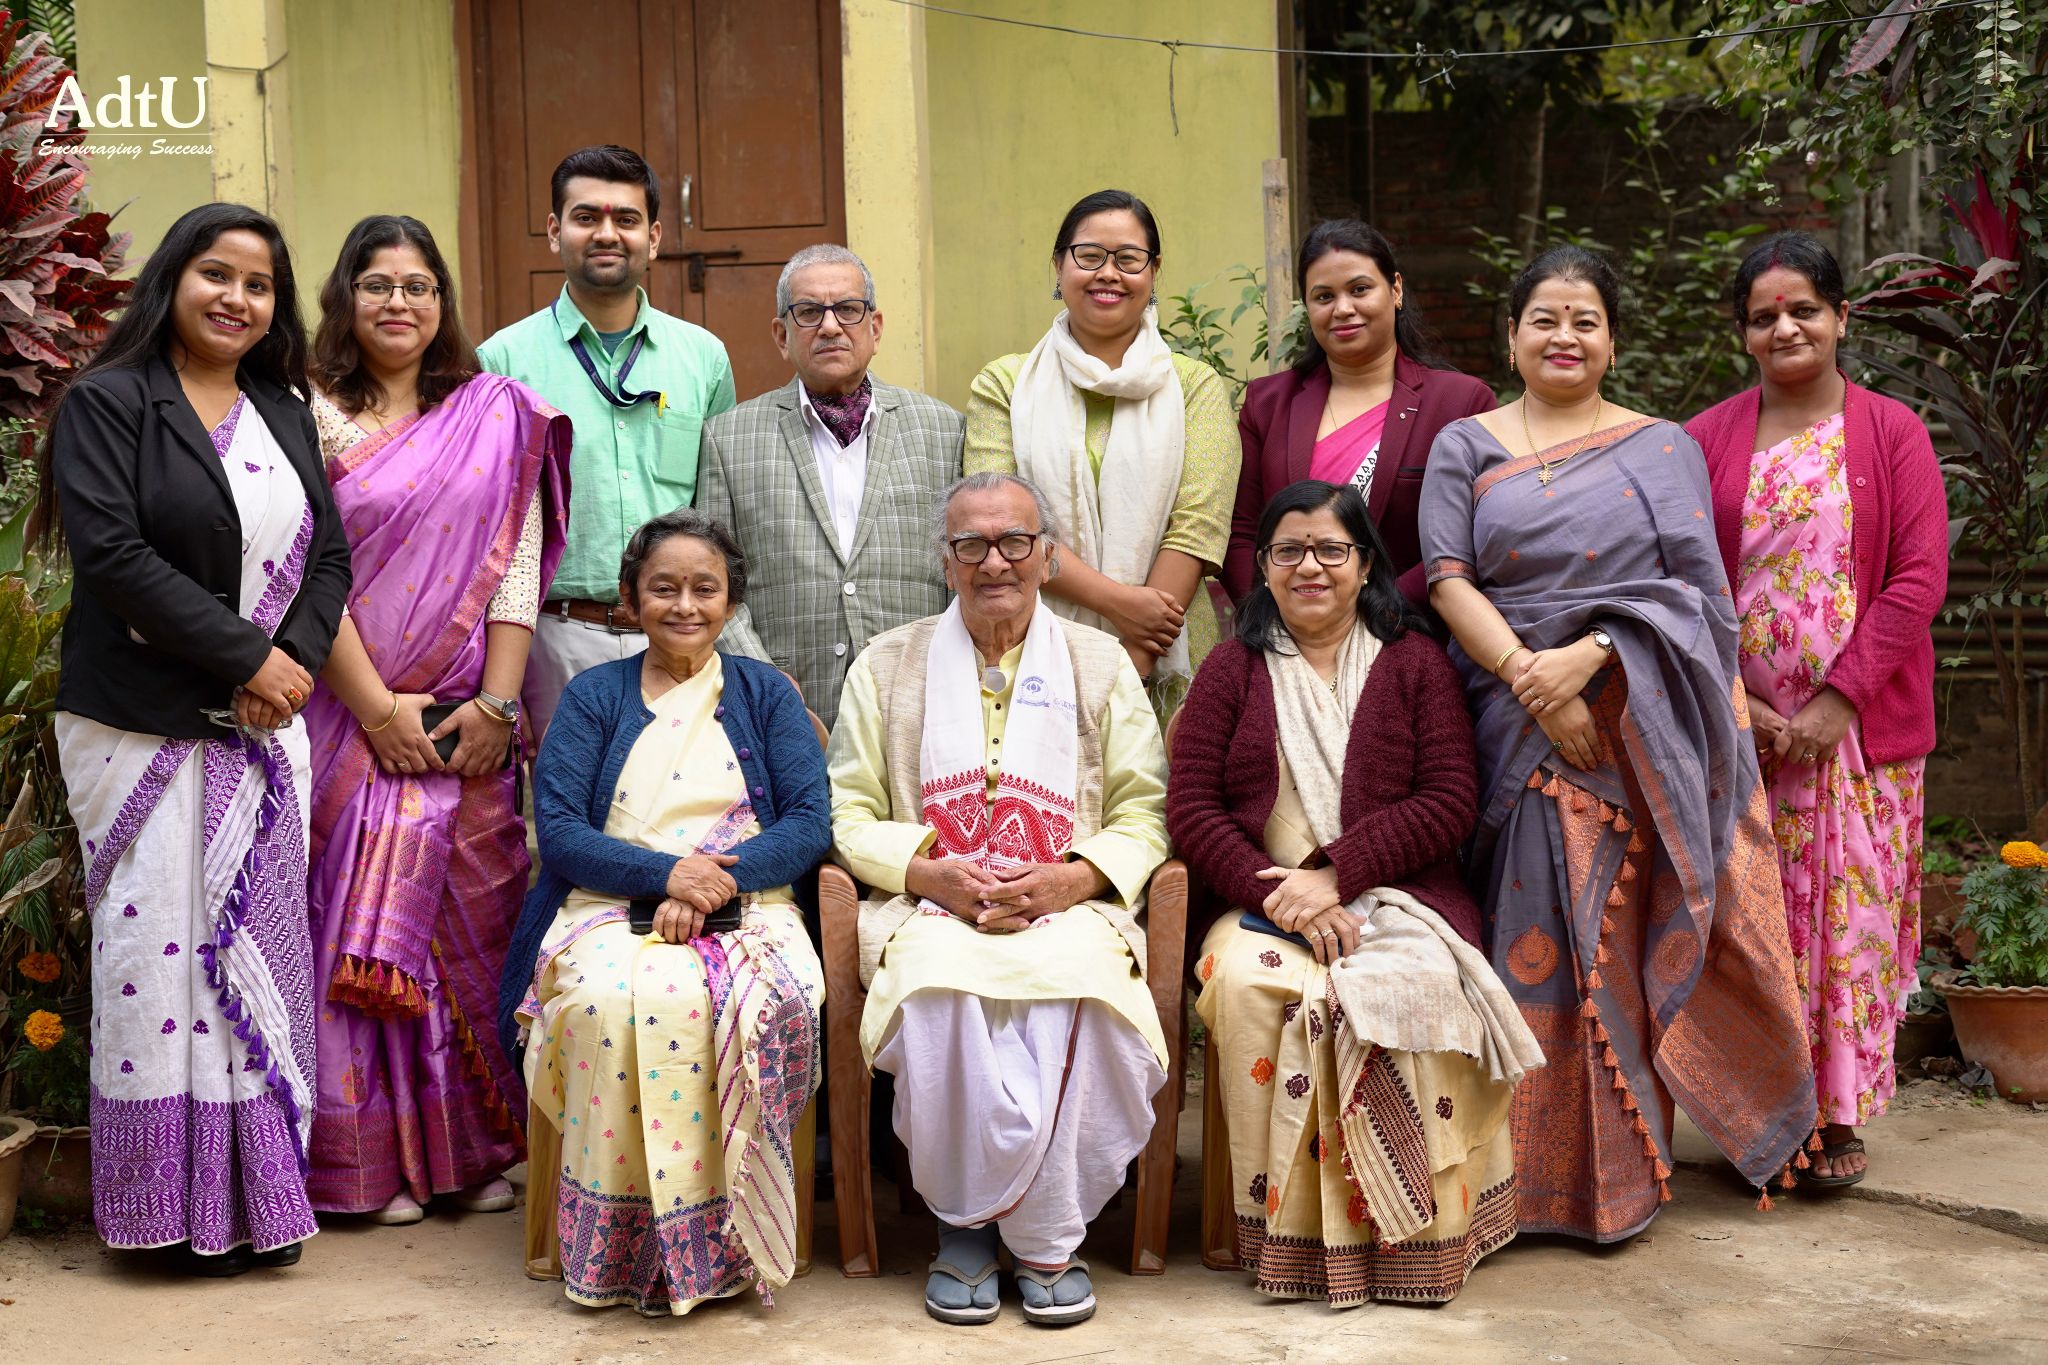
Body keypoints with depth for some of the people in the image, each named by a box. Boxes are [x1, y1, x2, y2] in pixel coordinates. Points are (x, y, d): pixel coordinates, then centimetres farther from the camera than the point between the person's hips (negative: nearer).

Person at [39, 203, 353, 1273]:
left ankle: (260, 1192, 13)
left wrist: (296, 659, -8)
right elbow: (112, 553, -14)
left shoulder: (283, 415, 14)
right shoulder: (108, 402, -3)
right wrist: (246, 656, -15)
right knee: (159, 946, -3)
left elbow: (328, 553, 11)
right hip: (145, 729, -5)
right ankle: (177, 1205, 7)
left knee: (259, 946, 5)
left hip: (268, 727, 5)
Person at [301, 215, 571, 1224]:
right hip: (352, 714, -2)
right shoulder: (314, 416, 2)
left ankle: (478, 1145, 16)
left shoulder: (495, 416, 8)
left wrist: (496, 702, -7)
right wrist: (375, 706, -11)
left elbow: (517, 566, 2)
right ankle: (377, 1158, 9)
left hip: (468, 720, 2)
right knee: (364, 924, 0)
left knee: (471, 916, 5)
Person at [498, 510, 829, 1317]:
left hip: (744, 911, 0)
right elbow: (558, 829, 3)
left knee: (749, 1005, -35)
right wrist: (665, 872, -14)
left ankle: (717, 1246, -22)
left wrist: (715, 883, -13)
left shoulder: (765, 694, 16)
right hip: (613, 911, 0)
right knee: (614, 997, -35)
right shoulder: (593, 697, 16)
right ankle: (620, 1247, -24)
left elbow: (811, 824, 5)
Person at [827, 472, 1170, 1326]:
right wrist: (932, 873, -10)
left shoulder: (1100, 663, 16)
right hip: (932, 904, 0)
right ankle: (966, 1221, -15)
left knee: (1077, 988, -35)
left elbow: (1144, 814, 10)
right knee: (939, 990, -36)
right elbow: (848, 813, 8)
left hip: (1068, 905, 0)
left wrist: (1071, 880, -9)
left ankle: (1044, 1237, -16)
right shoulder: (888, 666, 15)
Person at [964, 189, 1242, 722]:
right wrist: (1116, 600, -15)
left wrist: (1133, 658, -13)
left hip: (1165, 669, 0)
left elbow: (1197, 525, -3)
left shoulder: (1196, 387, 8)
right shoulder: (1003, 386, 8)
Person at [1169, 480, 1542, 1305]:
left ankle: (1410, 1237, -18)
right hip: (1267, 907, 1)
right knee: (1247, 986, -32)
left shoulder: (1415, 663, 11)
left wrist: (1334, 875, -12)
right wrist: (1282, 897, -12)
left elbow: (1451, 803, 0)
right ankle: (1289, 1230, -21)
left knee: (1413, 989, -33)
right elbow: (1191, 810, 4)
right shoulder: (1233, 670, 14)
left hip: (1399, 900, -1)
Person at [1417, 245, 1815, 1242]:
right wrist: (1528, 676, -15)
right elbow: (1448, 579, -1)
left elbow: (1693, 585, 0)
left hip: (1647, 727, 0)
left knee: (1633, 930, -2)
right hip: (1519, 728, 0)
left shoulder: (1662, 448, 11)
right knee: (1544, 930, -2)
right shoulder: (1465, 446, 12)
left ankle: (1620, 1165, 8)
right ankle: (1554, 1172, 7)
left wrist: (1588, 657, -15)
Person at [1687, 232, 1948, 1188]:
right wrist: (1731, 700, -9)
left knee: (1850, 905, 2)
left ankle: (1840, 1116, 14)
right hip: (1738, 722, 1)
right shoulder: (1706, 440, 6)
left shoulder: (1892, 433, 2)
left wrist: (1840, 696, -13)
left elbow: (1919, 579, -5)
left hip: (1859, 725, -1)